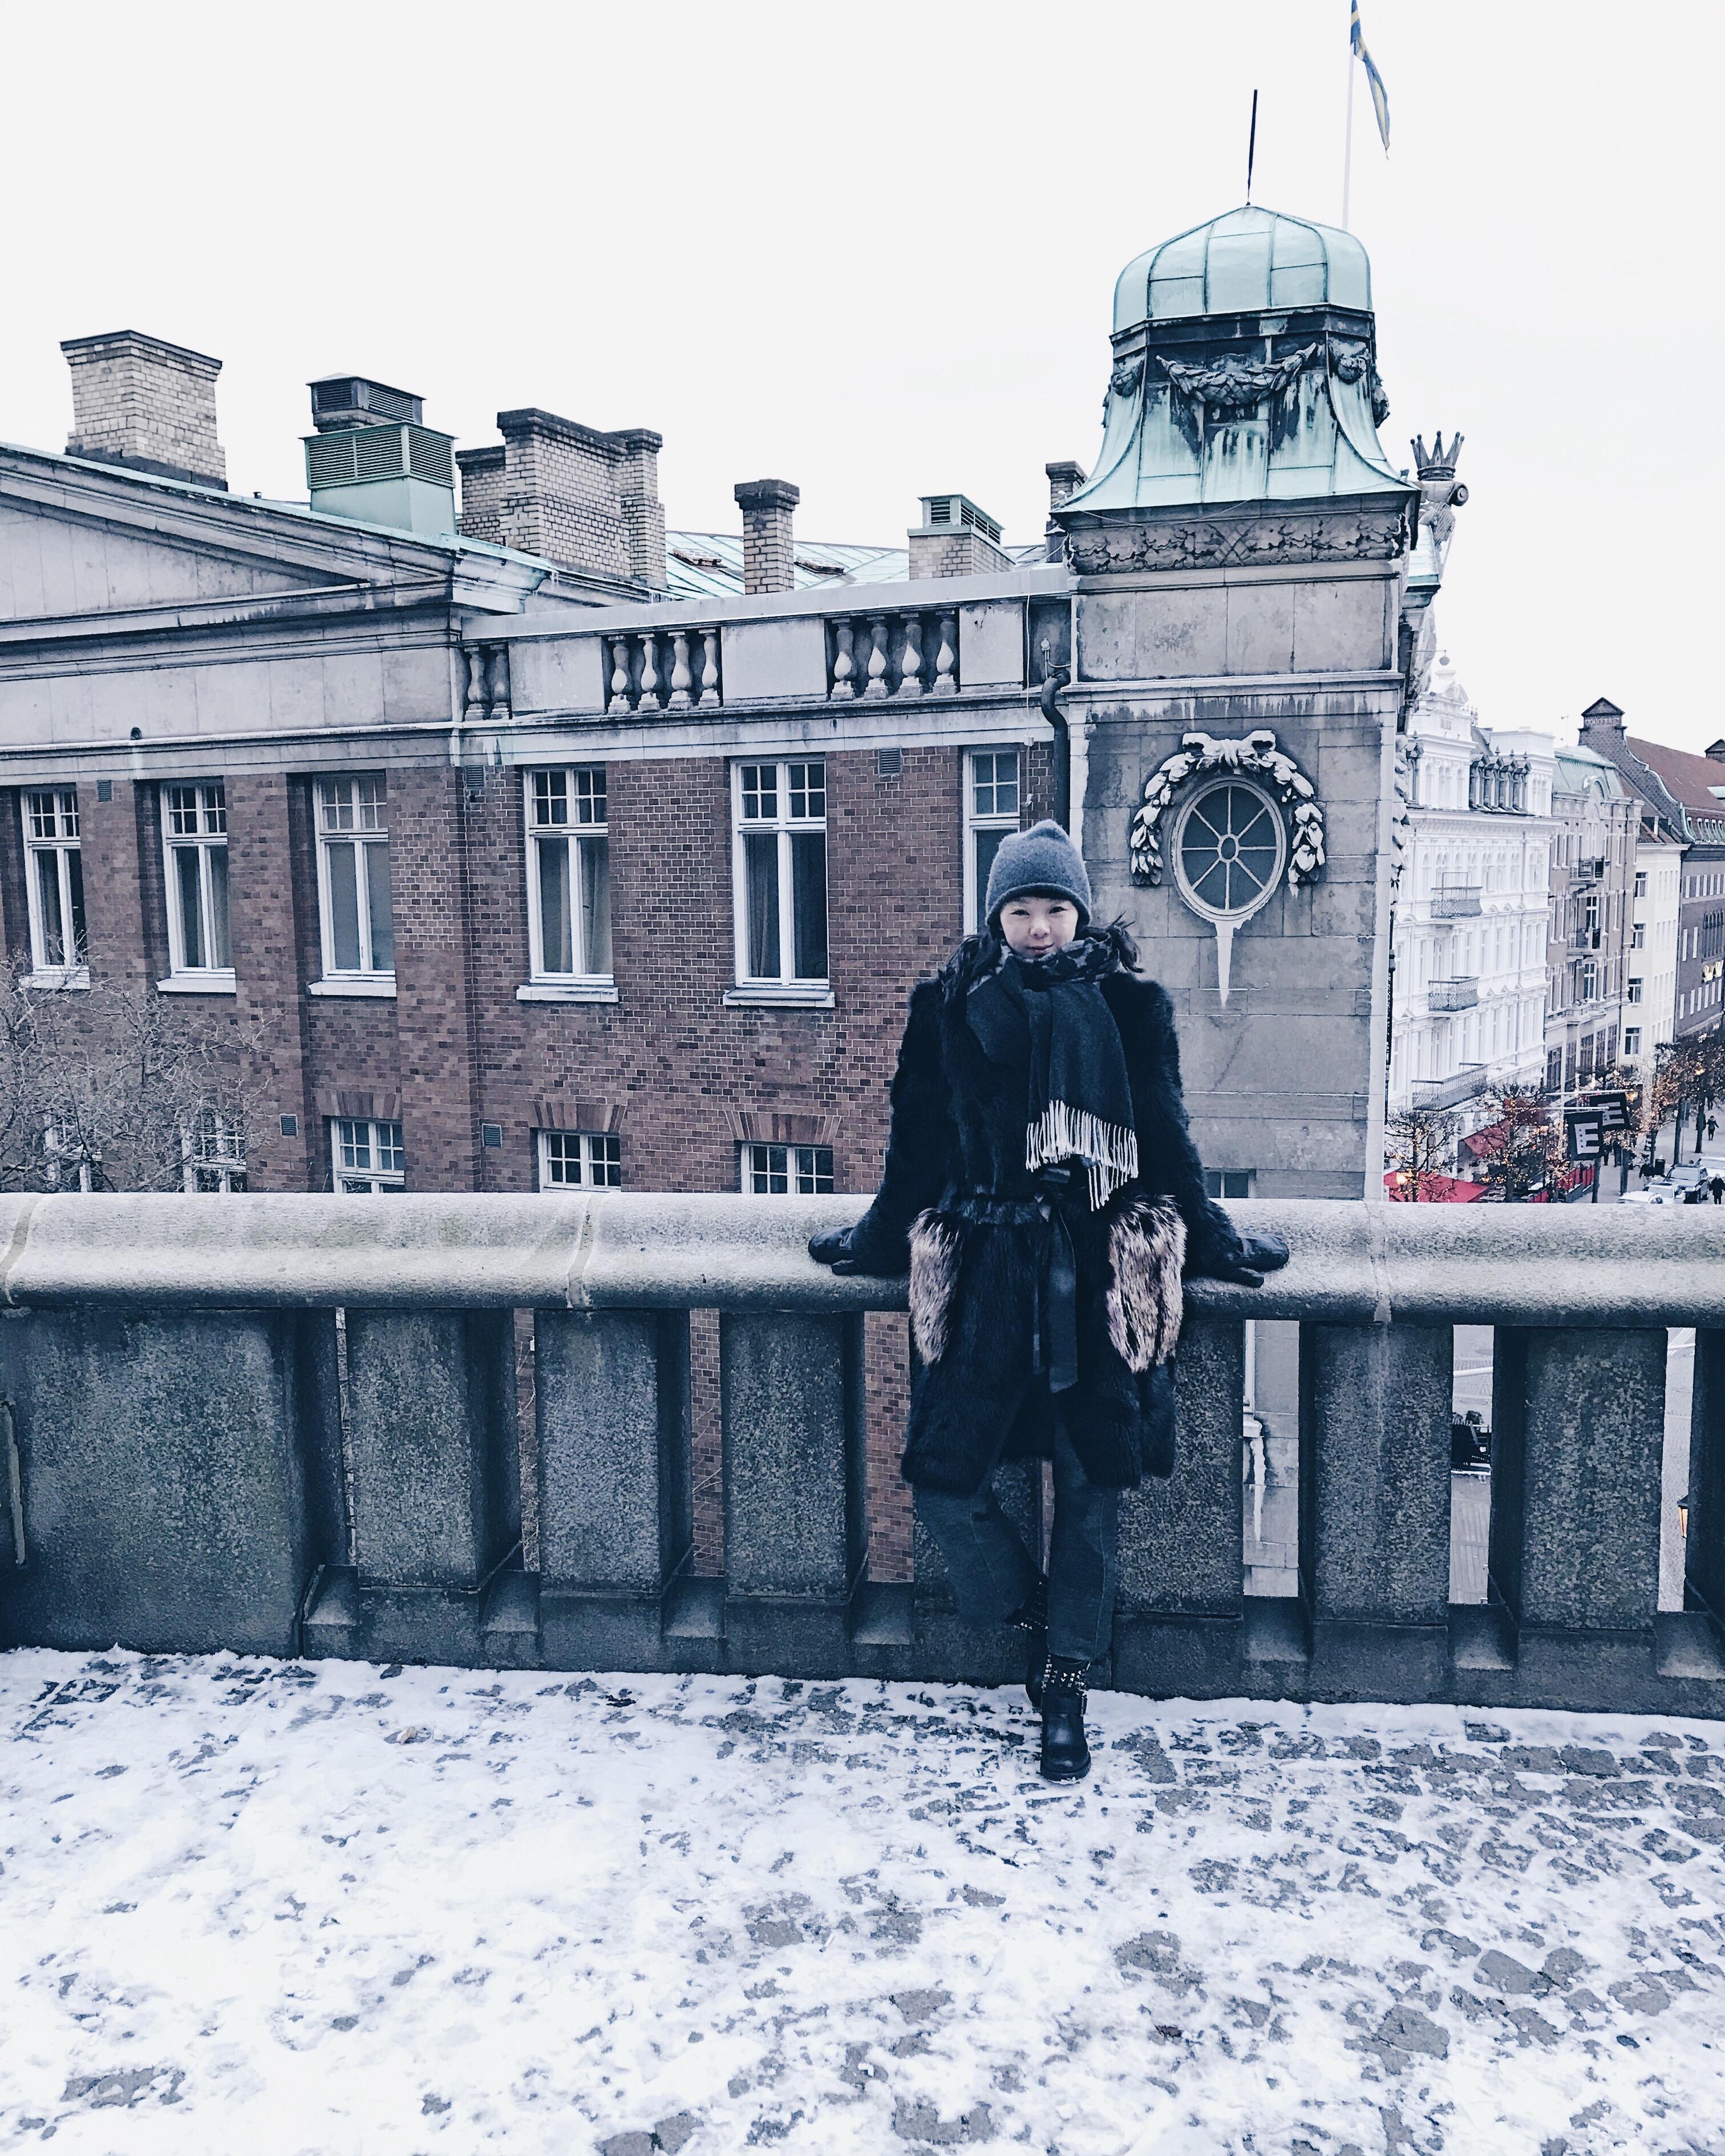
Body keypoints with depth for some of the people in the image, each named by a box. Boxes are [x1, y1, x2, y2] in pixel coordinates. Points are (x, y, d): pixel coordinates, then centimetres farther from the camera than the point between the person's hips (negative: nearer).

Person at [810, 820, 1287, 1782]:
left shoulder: (1130, 1006, 4)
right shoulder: (951, 1008, 4)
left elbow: (1167, 1138, 11)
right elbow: (918, 1143, 11)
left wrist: (1211, 1240, 14)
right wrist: (880, 1239, 16)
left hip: (1102, 1276, 0)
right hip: (988, 1276, 1)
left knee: (1092, 1485, 6)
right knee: (945, 1479, -3)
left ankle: (1068, 1686, 24)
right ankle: (1037, 1620, 24)